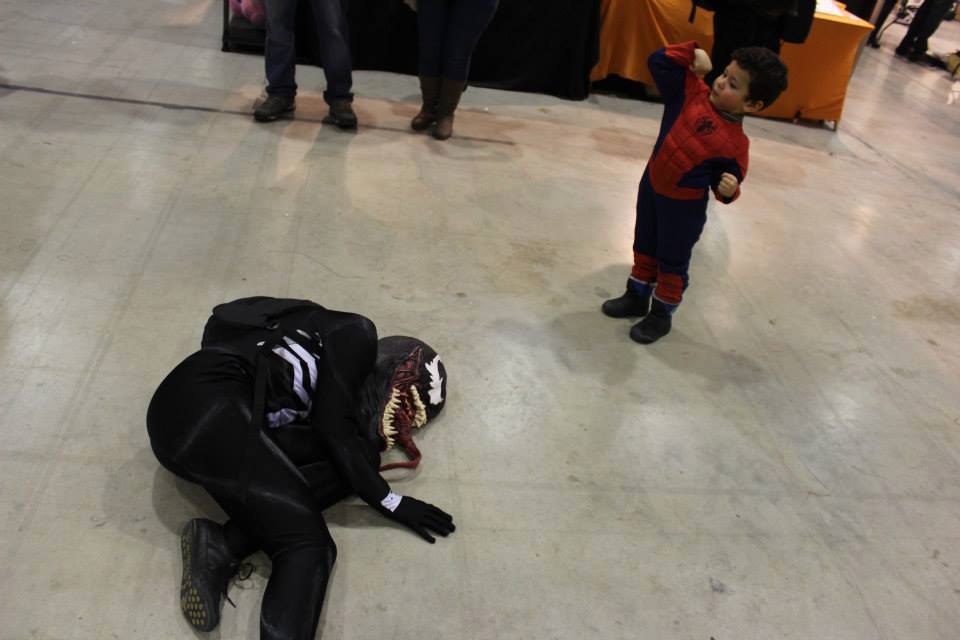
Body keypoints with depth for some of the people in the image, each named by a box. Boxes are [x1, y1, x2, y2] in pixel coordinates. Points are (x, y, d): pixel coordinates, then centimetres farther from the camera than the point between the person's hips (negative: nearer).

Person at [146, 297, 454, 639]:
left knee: (358, 458, -2)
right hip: (205, 400, -9)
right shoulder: (356, 337, 4)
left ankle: (221, 547, -17)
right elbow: (333, 431, -4)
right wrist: (392, 503, 1)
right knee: (307, 546, -16)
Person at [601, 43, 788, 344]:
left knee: (672, 263, 13)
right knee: (644, 249, 23)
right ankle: (637, 297, 45)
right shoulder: (693, 93, -13)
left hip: (684, 207, -5)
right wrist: (693, 54, -16)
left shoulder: (735, 144, -23)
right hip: (651, 185, 6)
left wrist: (729, 191, -34)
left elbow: (727, 182, -13)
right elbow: (658, 62, -9)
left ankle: (661, 315, 33)